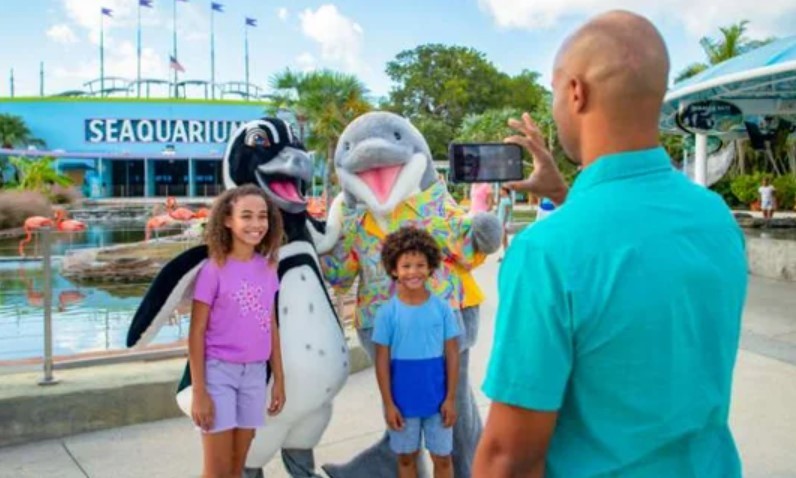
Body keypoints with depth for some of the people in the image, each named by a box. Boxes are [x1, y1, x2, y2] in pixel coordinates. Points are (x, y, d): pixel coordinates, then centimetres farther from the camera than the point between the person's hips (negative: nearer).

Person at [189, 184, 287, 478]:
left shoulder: (267, 268, 2)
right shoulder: (214, 269, -12)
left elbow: (271, 328, 9)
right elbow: (196, 333, -10)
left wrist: (279, 379, 10)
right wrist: (198, 391, -12)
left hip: (255, 373, 5)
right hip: (219, 372, -4)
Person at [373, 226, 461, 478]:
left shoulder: (442, 308, -7)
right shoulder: (387, 312, -9)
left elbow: (452, 355, -2)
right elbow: (382, 361, -5)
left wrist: (450, 398, -4)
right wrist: (388, 403, -6)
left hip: (438, 399, 1)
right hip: (403, 400, 0)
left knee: (442, 457, 13)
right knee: (406, 457, 16)